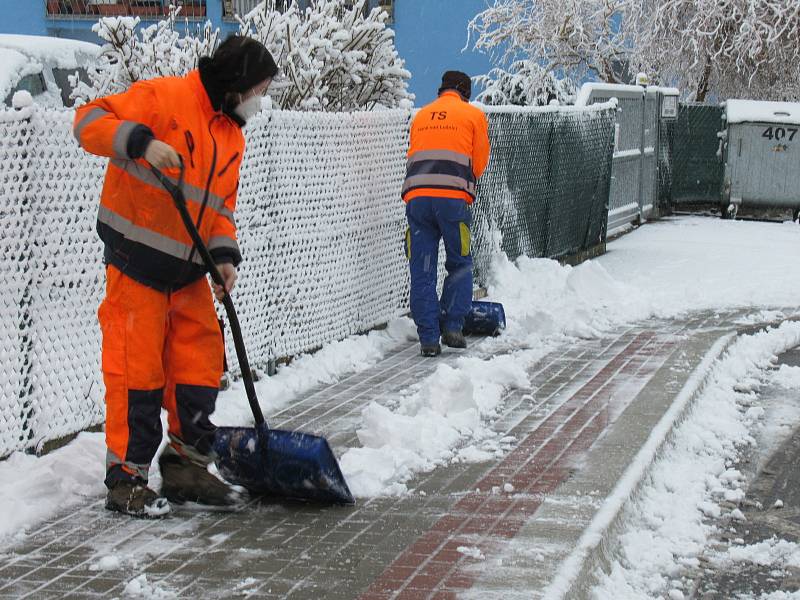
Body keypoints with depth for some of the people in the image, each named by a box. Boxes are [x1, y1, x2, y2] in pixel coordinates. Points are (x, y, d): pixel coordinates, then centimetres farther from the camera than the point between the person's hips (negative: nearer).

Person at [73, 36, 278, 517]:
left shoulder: (233, 135, 13)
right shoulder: (165, 98, -12)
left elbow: (221, 205, 15)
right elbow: (92, 121, -20)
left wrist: (225, 255, -2)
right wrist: (142, 141, -36)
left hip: (188, 271, 8)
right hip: (136, 263, -8)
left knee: (201, 365, 10)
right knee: (137, 369, -3)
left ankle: (187, 466, 23)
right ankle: (126, 479, 7)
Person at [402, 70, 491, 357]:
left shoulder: (421, 115, 25)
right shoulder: (474, 115, 14)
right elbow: (480, 162, 15)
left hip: (416, 196, 3)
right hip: (453, 197, -3)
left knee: (422, 271, 4)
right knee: (460, 265, 13)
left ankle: (428, 338, 3)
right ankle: (452, 327, 8)